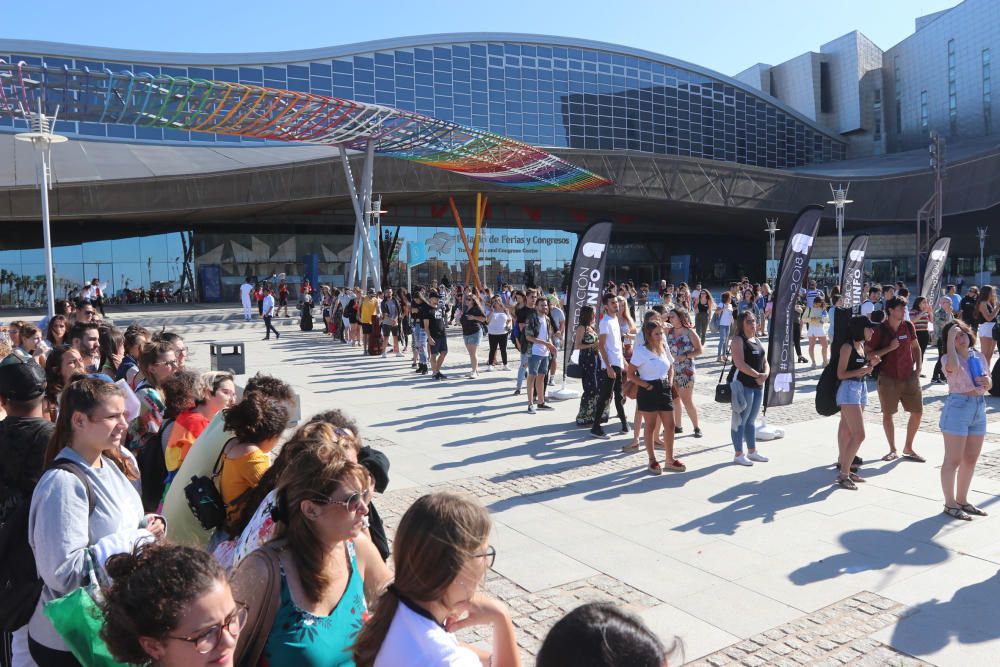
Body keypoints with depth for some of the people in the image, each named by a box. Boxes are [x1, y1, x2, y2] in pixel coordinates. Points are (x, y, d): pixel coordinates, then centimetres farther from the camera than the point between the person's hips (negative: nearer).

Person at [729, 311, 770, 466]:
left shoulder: (757, 341, 17)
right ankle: (739, 454, 4)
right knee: (740, 420, -2)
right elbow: (740, 363, -20)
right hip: (743, 385, -8)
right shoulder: (738, 340, -9)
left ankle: (752, 451, 26)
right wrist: (757, 375, -17)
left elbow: (765, 362, 15)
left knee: (751, 420, 16)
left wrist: (765, 374, -6)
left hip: (758, 385, 8)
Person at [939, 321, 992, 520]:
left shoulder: (979, 356, 9)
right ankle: (950, 504, 8)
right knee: (953, 460, -1)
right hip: (957, 408, -7)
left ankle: (962, 500, 28)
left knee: (971, 459, 14)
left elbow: (988, 386, 19)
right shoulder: (948, 358, -9)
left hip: (979, 408, 7)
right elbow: (952, 366, -35)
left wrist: (987, 382, -6)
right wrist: (950, 339, -25)